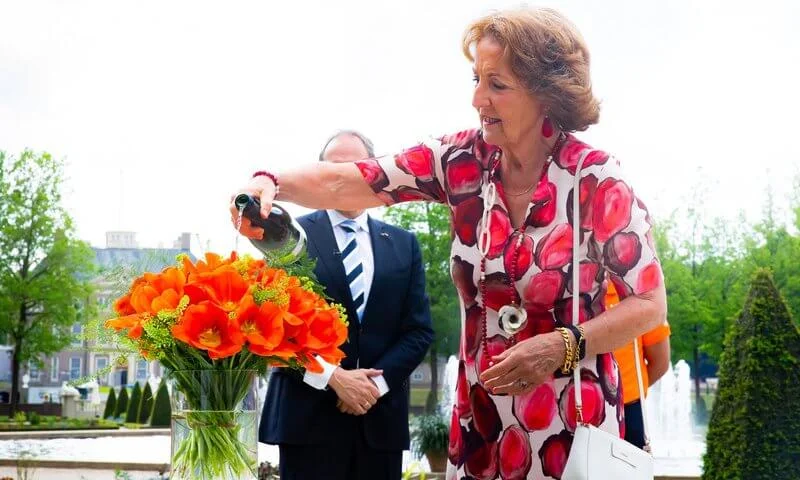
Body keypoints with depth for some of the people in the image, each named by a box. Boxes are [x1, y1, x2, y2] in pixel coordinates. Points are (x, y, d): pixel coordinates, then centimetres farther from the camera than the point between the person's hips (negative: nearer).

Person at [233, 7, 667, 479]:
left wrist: (563, 347, -23)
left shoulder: (596, 181, -15)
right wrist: (271, 183, -28)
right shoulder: (465, 160, -5)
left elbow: (650, 303, -10)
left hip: (571, 425, -3)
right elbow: (348, 183, -10)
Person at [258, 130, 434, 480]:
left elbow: (420, 329, 8)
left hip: (381, 415, 3)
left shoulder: (403, 244, 12)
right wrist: (333, 377, -14)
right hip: (308, 412, -3)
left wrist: (378, 381, -8)